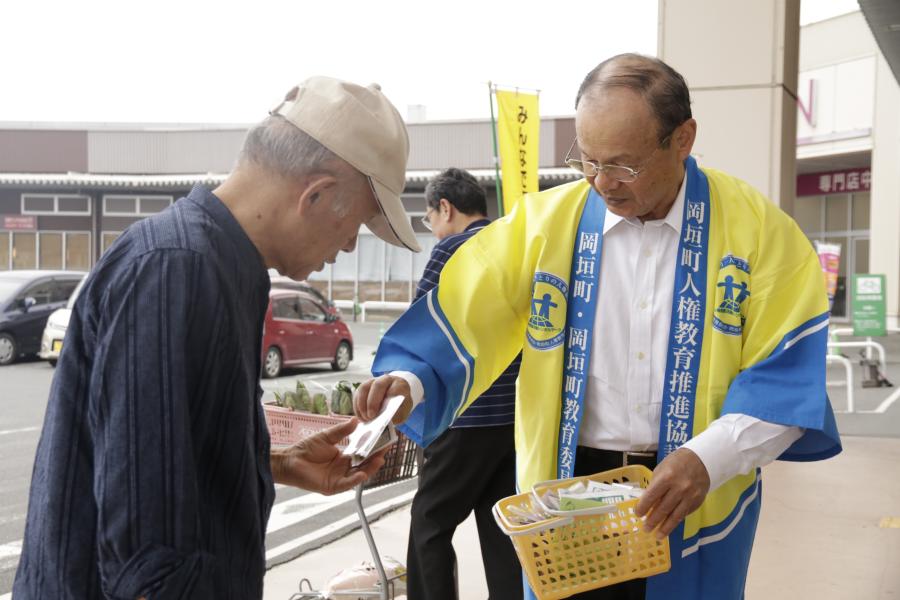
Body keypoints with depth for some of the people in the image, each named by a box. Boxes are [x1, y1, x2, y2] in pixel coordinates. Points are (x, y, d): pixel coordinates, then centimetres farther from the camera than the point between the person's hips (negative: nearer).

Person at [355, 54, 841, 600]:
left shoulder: (758, 229, -8)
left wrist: (710, 458, -21)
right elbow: (458, 322, -3)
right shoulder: (543, 222, -5)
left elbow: (786, 376, -9)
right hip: (565, 492, 1)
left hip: (698, 508, -1)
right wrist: (410, 381, -22)